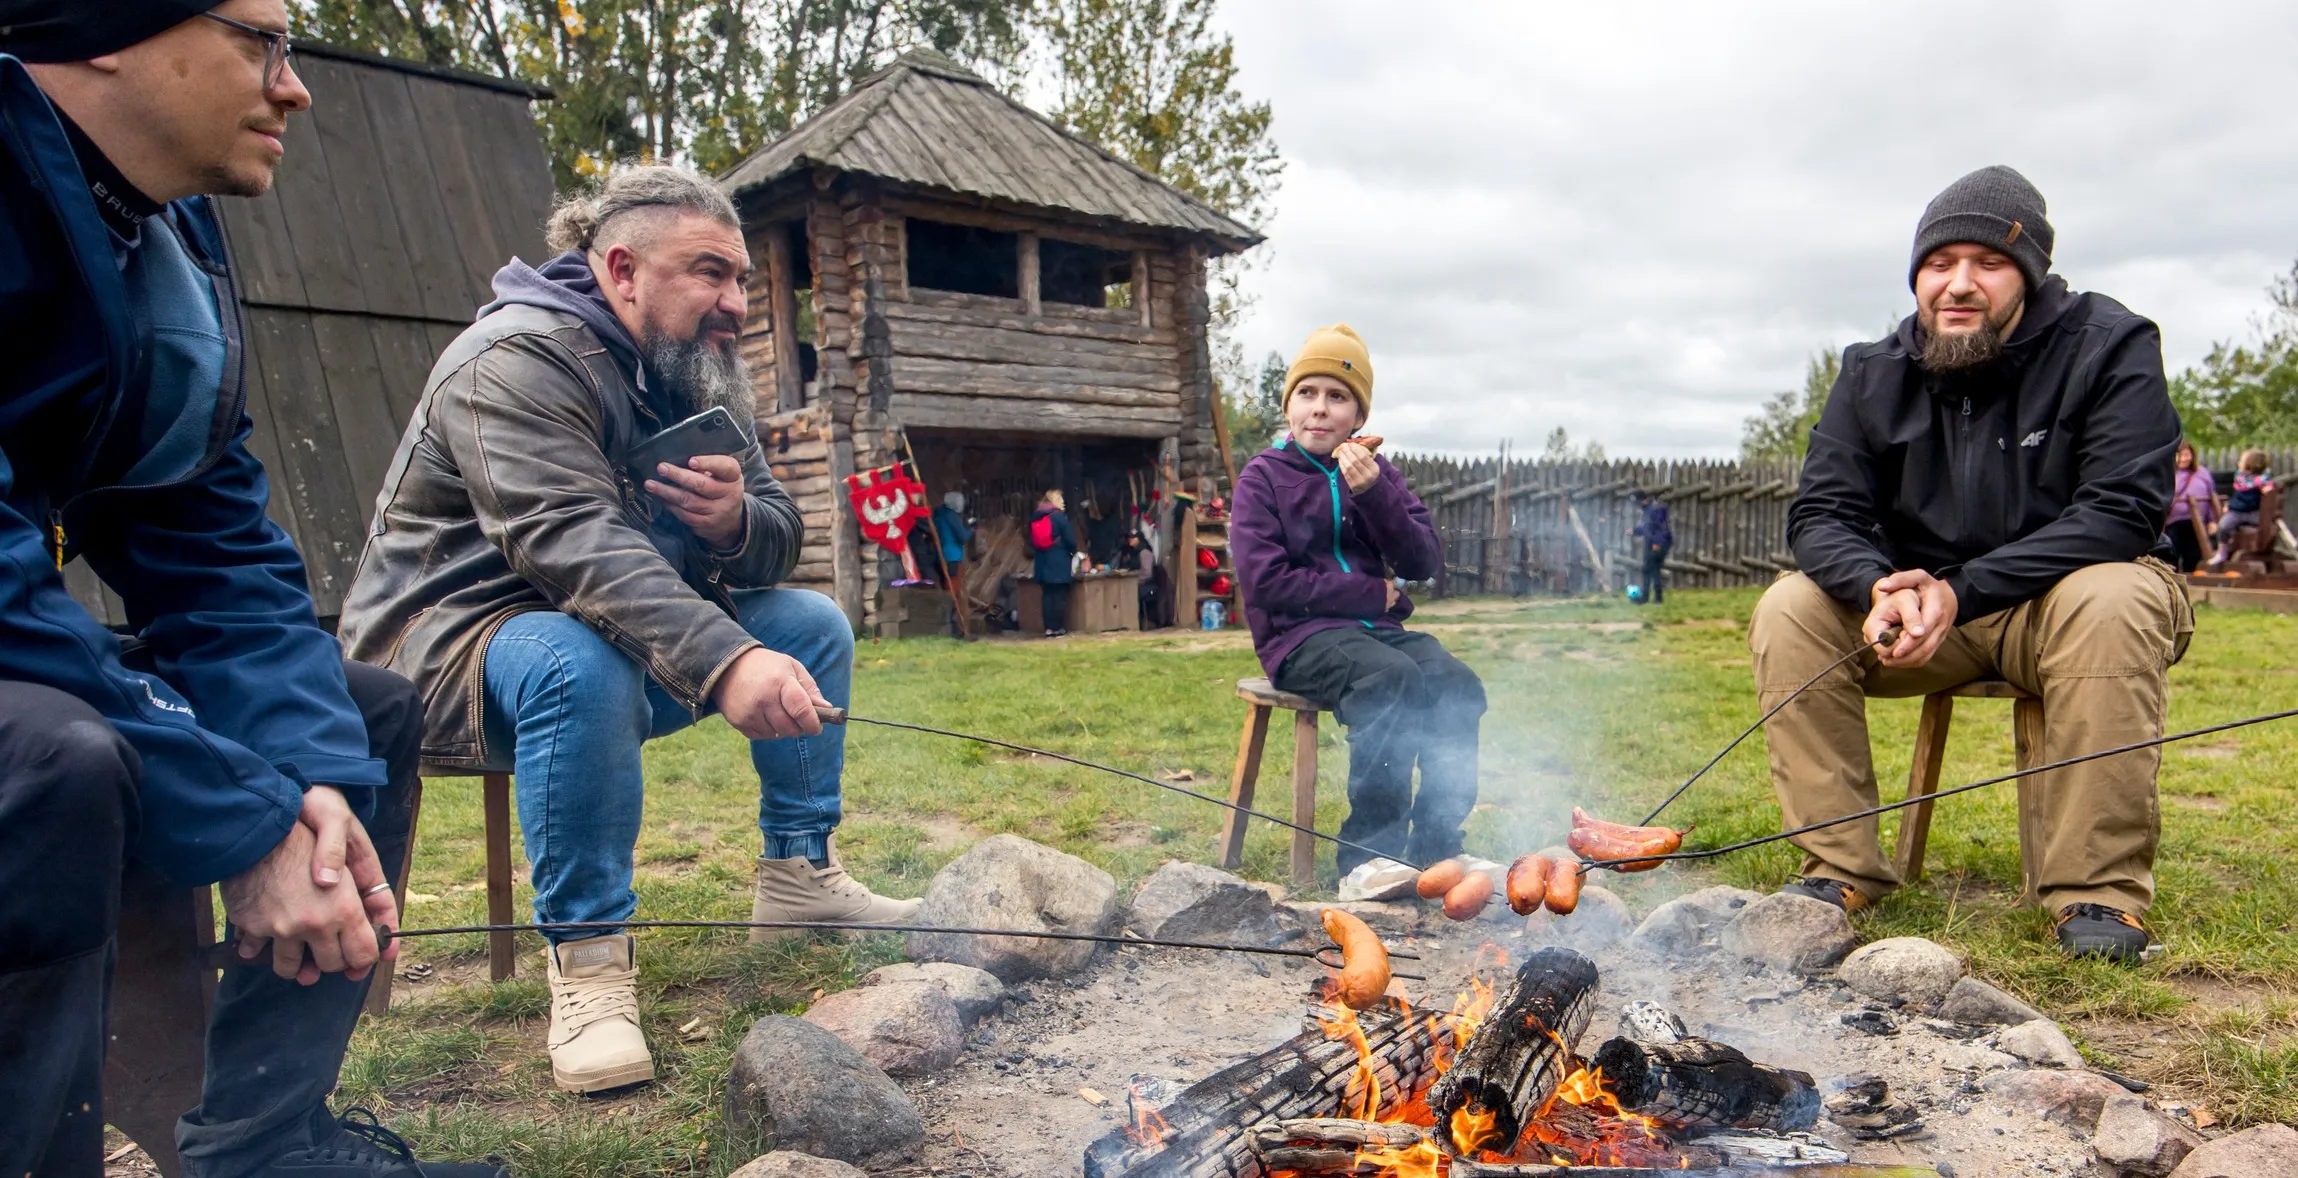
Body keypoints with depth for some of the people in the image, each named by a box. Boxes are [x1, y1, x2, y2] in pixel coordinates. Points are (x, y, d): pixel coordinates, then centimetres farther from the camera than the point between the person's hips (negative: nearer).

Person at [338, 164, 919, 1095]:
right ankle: (586, 957, -25)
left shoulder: (704, 374, 5)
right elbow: (571, 542, -37)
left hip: (626, 636, 8)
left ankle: (798, 873, 5)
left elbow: (778, 538, 1)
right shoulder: (519, 361, -21)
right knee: (584, 662, -39)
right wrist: (725, 661, -49)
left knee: (813, 622, -3)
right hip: (449, 641, -8)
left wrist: (736, 522, -25)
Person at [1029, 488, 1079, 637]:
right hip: (1059, 562, -6)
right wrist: (1073, 552, 10)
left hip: (1042, 562, 6)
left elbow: (1032, 541, 12)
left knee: (1047, 595, 8)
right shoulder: (1059, 516, -9)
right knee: (1060, 595, -1)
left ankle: (1049, 628, 6)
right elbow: (1070, 539, -8)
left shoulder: (1035, 517, 10)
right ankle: (1057, 628, -1)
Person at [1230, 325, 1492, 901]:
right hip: (1299, 636, -5)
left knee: (1456, 682, -23)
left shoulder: (1376, 472, 14)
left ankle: (1436, 846, -18)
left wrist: (1374, 492, -13)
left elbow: (1423, 562, 2)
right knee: (1393, 679, -33)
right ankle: (1366, 855, -27)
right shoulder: (1263, 476, 0)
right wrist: (1374, 593, -9)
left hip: (1375, 628, 5)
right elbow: (1266, 581, -12)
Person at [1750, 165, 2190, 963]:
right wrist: (1881, 587, -31)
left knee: (2114, 600, -36)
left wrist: (1961, 590, -31)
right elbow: (1820, 513, -7)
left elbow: (2124, 512, -21)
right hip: (1923, 614, 3)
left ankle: (2097, 884, -26)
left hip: (2058, 603, -3)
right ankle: (1839, 867, -15)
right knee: (1790, 609, -19)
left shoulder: (2110, 346, -11)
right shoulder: (1874, 373, -1)